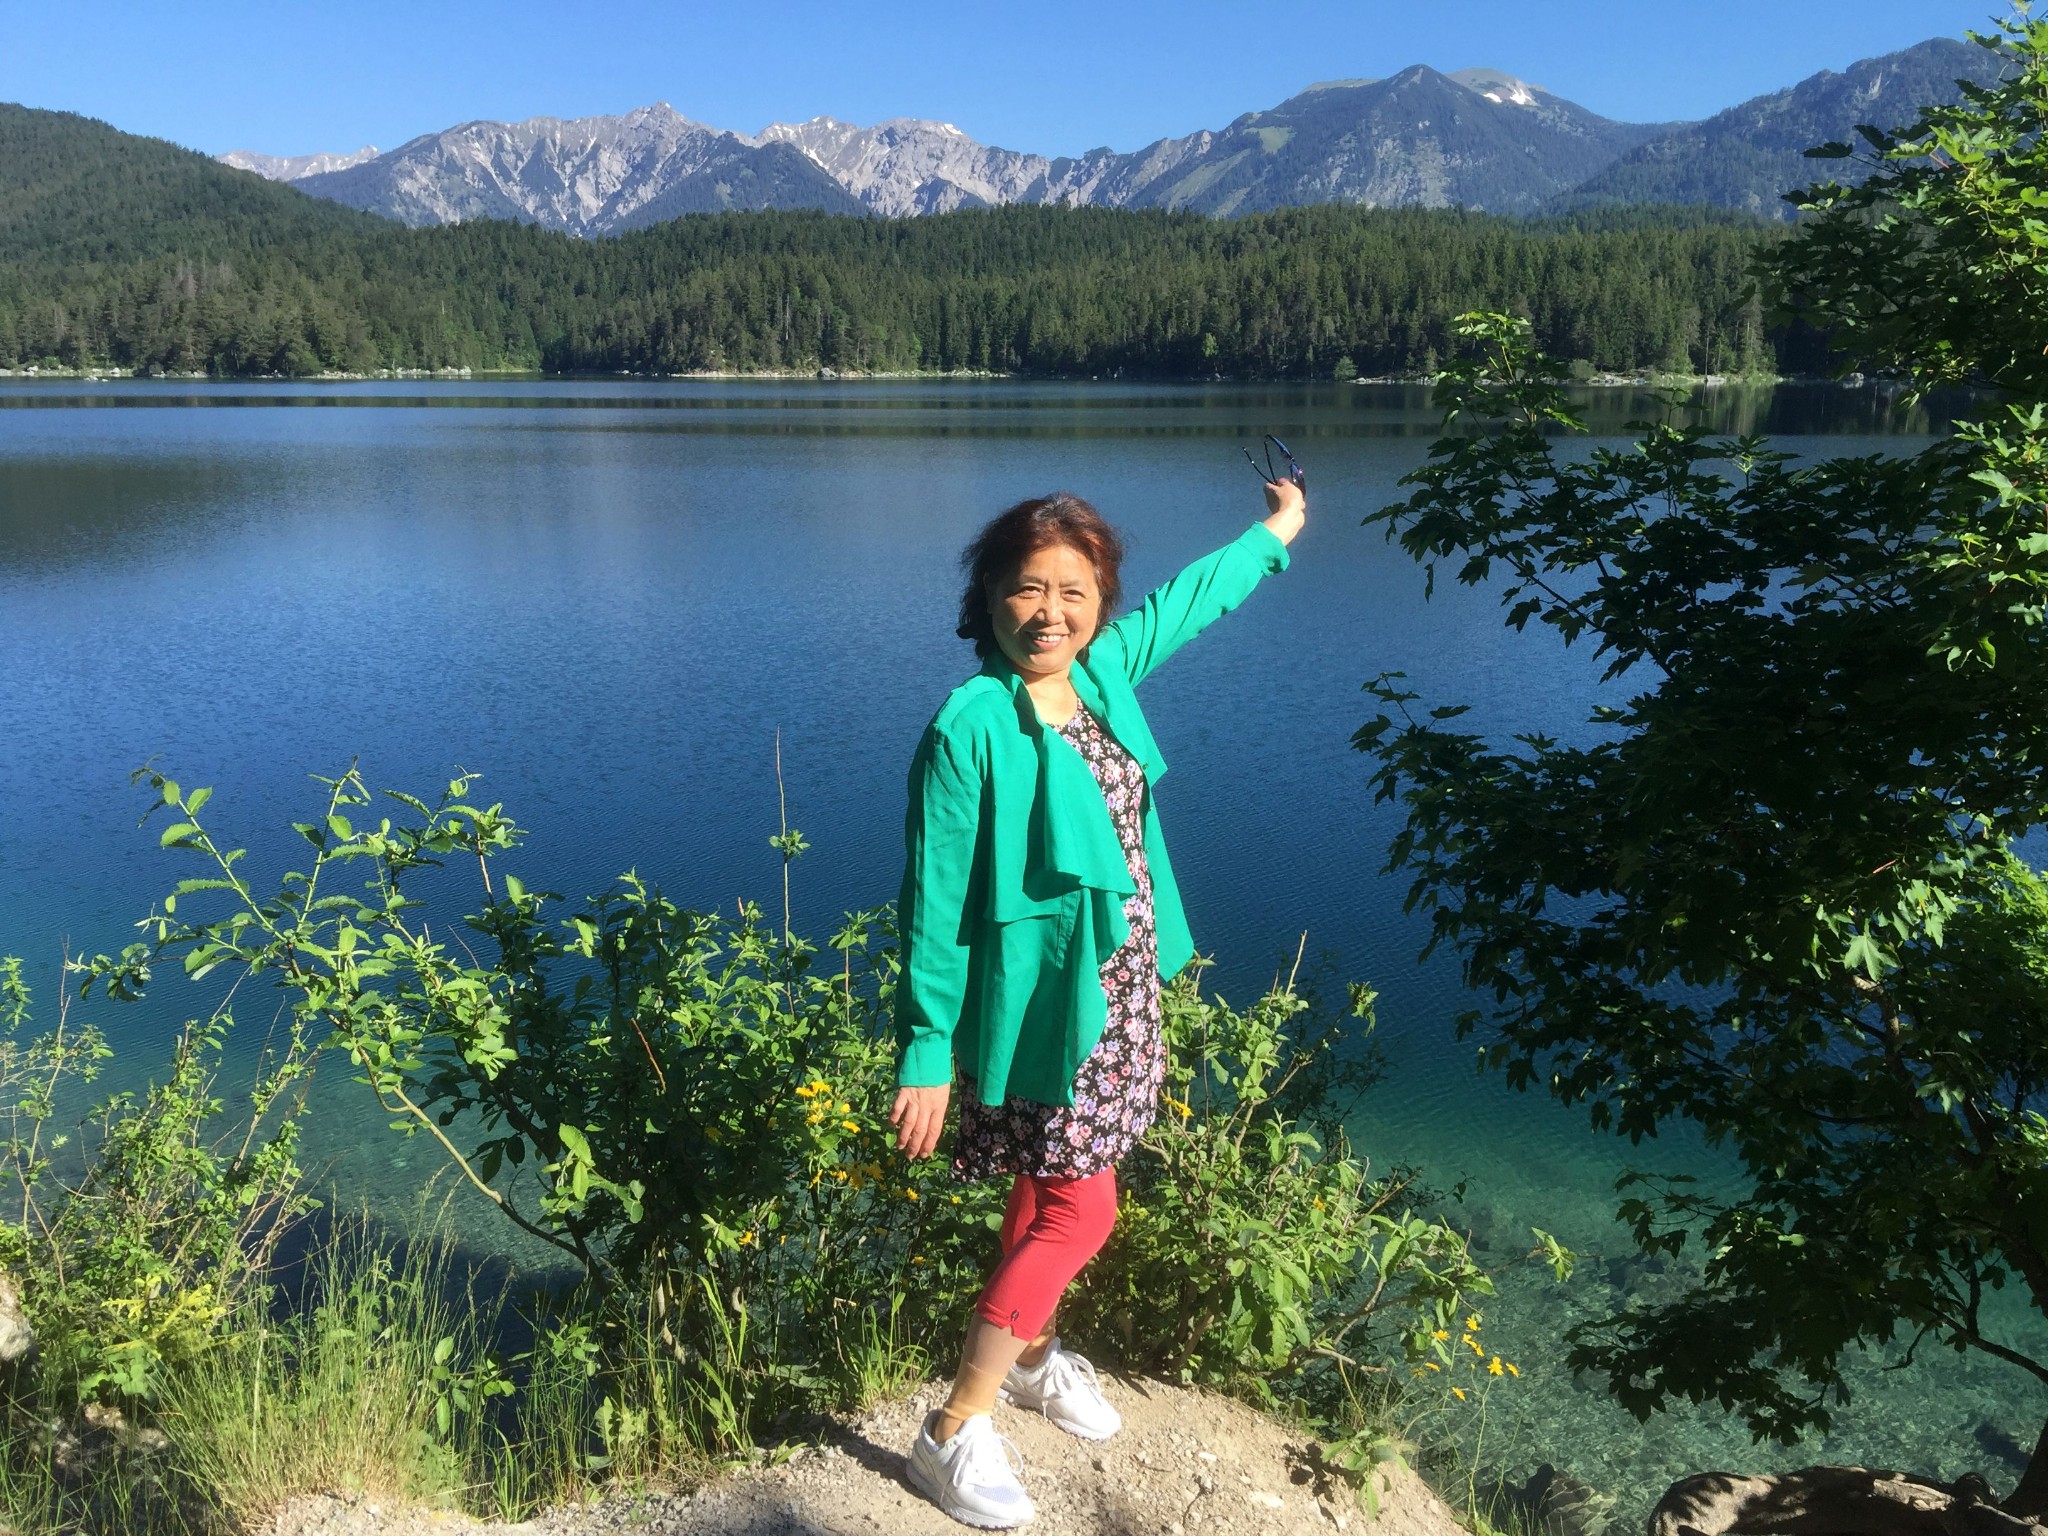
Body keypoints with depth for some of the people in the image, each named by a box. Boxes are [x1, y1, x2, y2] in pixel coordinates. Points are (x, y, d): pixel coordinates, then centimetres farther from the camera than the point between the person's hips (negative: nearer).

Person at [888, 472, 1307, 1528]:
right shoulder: (970, 727, -21)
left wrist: (1274, 532, 33)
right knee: (1079, 1213, 1)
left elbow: (1186, 598, 19)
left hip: (1116, 990, 7)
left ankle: (1033, 1356, 44)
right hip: (1043, 1002, -7)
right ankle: (953, 1433, 17)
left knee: (1051, 1192, 21)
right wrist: (926, 1054, -16)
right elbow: (933, 903, -18)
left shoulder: (1103, 671, -1)